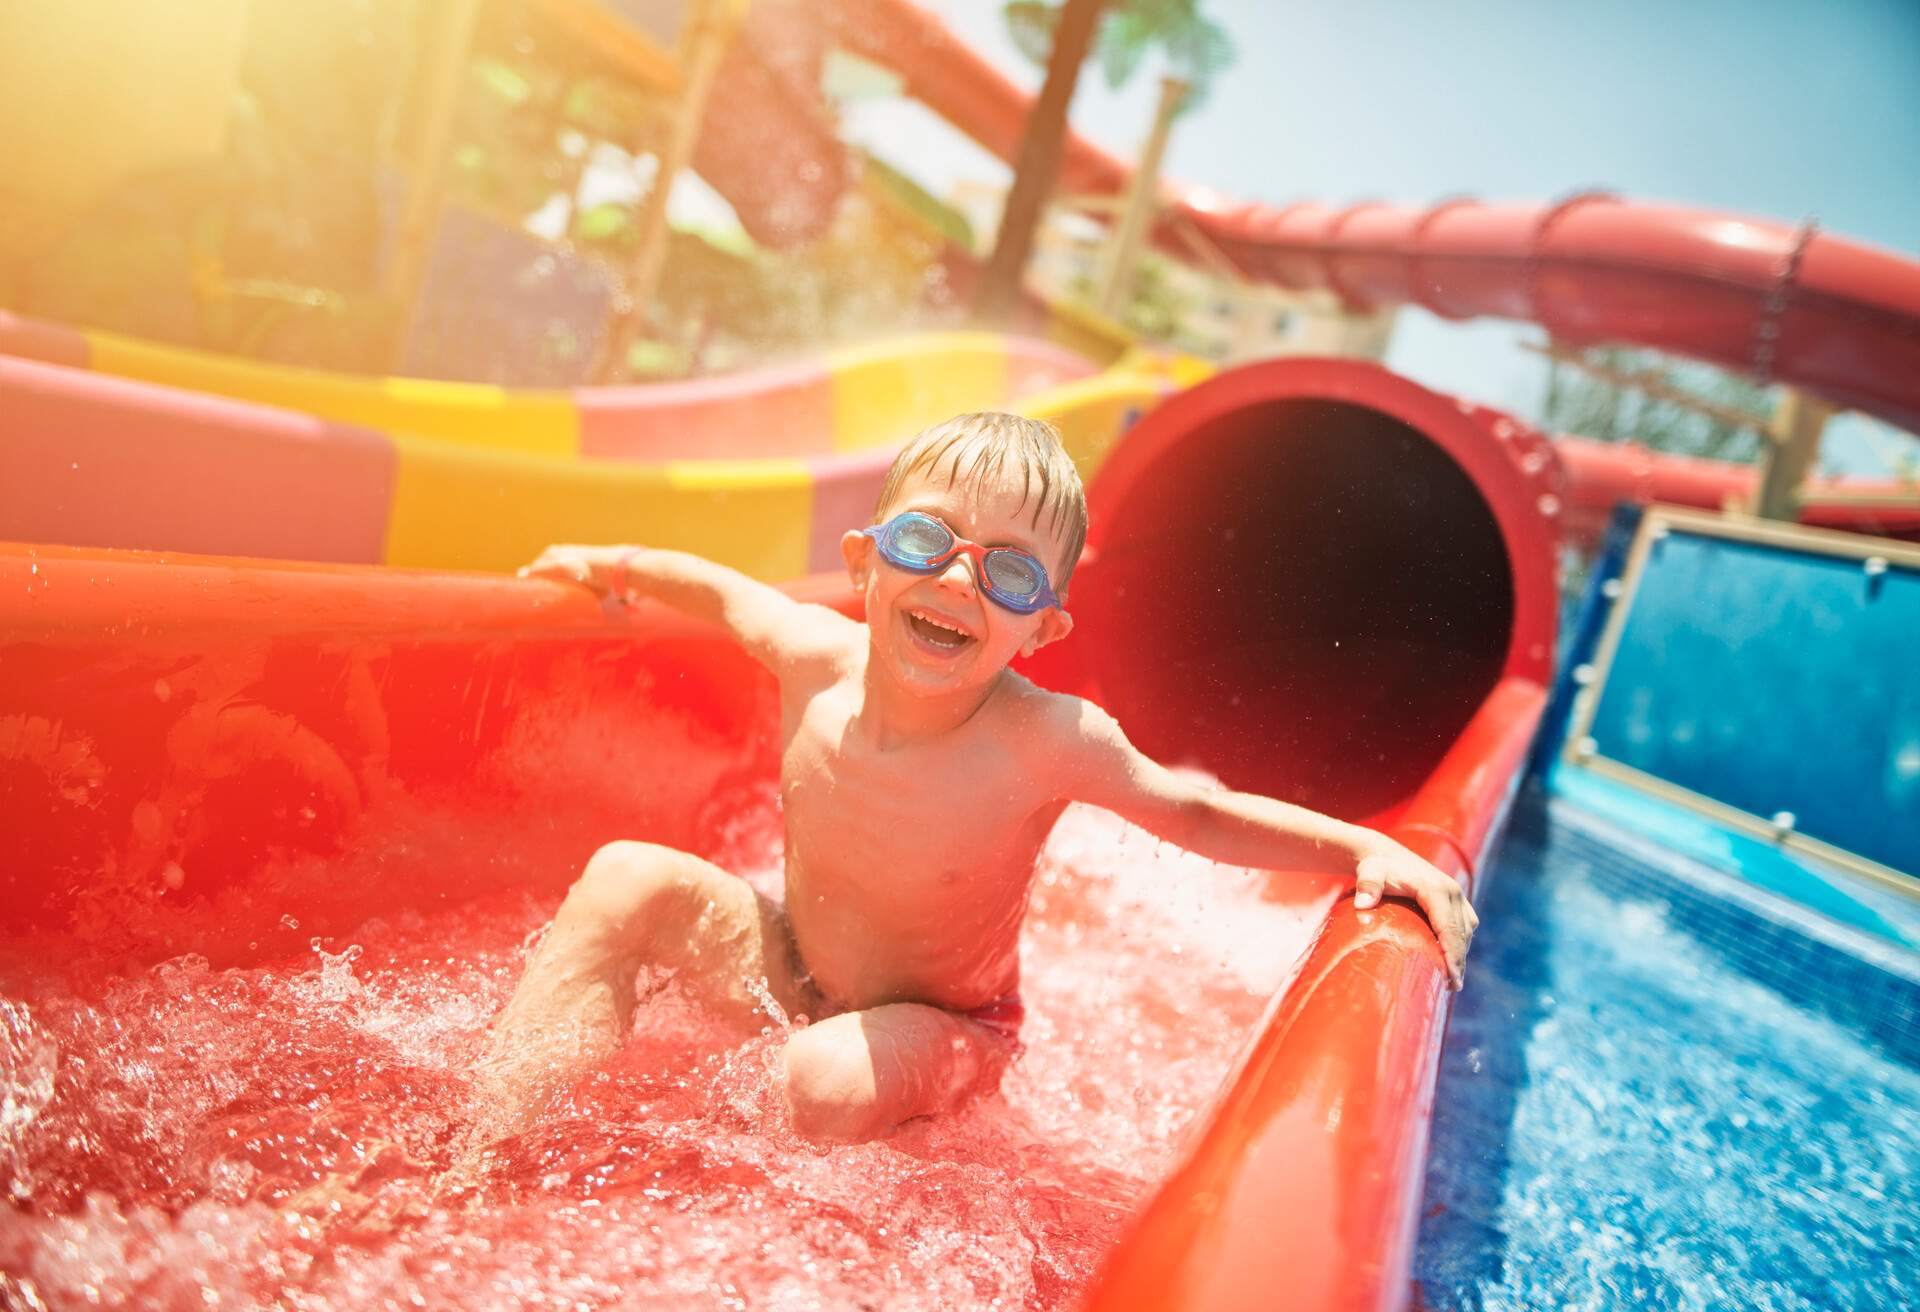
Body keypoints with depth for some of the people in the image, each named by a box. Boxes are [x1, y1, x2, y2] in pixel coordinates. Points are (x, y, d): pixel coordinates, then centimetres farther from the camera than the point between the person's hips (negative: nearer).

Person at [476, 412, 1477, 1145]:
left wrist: (1367, 848, -27)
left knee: (827, 1082, -34)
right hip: (790, 974, 4)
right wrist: (618, 565, 17)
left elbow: (1202, 817, -16)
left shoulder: (1047, 741, -30)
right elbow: (725, 593, 3)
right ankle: (493, 1120, -6)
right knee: (629, 879, -13)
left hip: (937, 1030, -4)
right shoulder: (818, 660, -20)